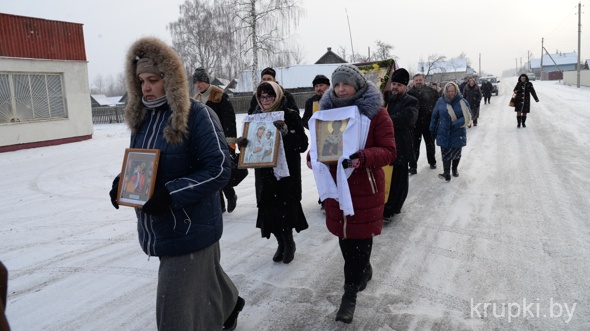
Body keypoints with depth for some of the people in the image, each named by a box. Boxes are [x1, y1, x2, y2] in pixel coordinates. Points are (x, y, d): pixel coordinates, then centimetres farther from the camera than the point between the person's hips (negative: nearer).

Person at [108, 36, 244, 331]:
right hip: (158, 226, 7)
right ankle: (229, 305, 54)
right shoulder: (142, 117, 7)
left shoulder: (197, 115, -15)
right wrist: (122, 183, -4)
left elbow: (218, 169, -20)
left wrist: (170, 195, -27)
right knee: (204, 276, 27)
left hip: (189, 227, -7)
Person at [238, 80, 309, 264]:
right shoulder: (256, 116, 6)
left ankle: (289, 243, 21)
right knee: (269, 209, 5)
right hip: (264, 172, 4)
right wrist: (242, 142, -11)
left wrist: (286, 132, -26)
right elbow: (250, 142, 12)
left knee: (284, 208, -5)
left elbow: (303, 145, -11)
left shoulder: (290, 115, -6)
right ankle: (282, 243, 27)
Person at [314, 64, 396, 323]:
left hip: (365, 186, -4)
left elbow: (388, 151, -13)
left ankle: (350, 292, 16)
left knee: (360, 237, 2)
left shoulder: (376, 112, -9)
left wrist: (362, 158, -31)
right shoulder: (328, 110, 6)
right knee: (344, 235, 15)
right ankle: (364, 271, 42)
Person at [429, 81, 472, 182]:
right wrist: (432, 129, 6)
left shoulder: (462, 102, -7)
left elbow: (467, 117, -10)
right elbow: (434, 116, 5)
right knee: (445, 154, -4)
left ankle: (454, 170, 38)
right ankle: (447, 173, 4)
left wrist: (456, 124, -24)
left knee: (456, 153, 15)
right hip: (444, 133, 0)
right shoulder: (441, 101, -3)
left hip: (458, 133, 0)